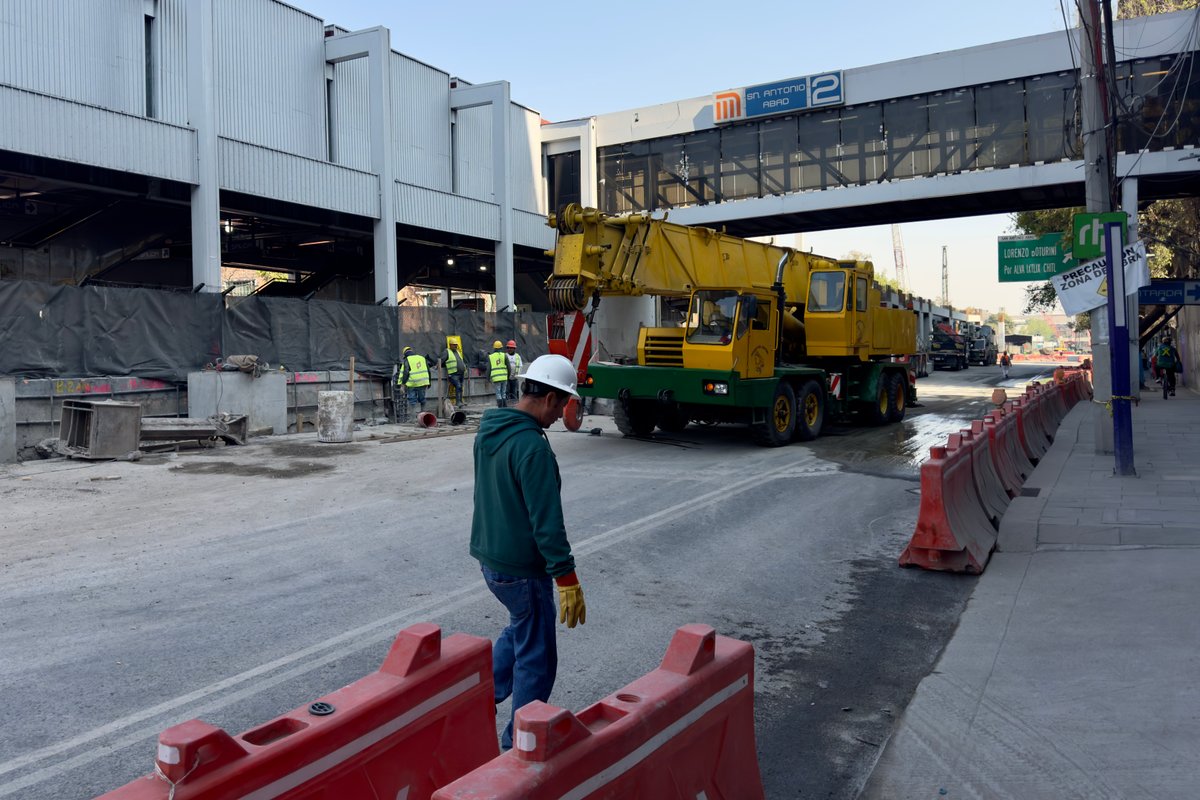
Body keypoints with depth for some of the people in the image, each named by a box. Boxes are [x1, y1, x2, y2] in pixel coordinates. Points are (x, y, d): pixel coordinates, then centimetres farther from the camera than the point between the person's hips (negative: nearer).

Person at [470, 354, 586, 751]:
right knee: (536, 657, 7)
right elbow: (547, 521, -26)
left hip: (488, 557, 9)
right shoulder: (531, 446, -25)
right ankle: (519, 740, 19)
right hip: (522, 569, -9)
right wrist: (567, 580, -22)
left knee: (520, 628, 29)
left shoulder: (487, 430, 4)